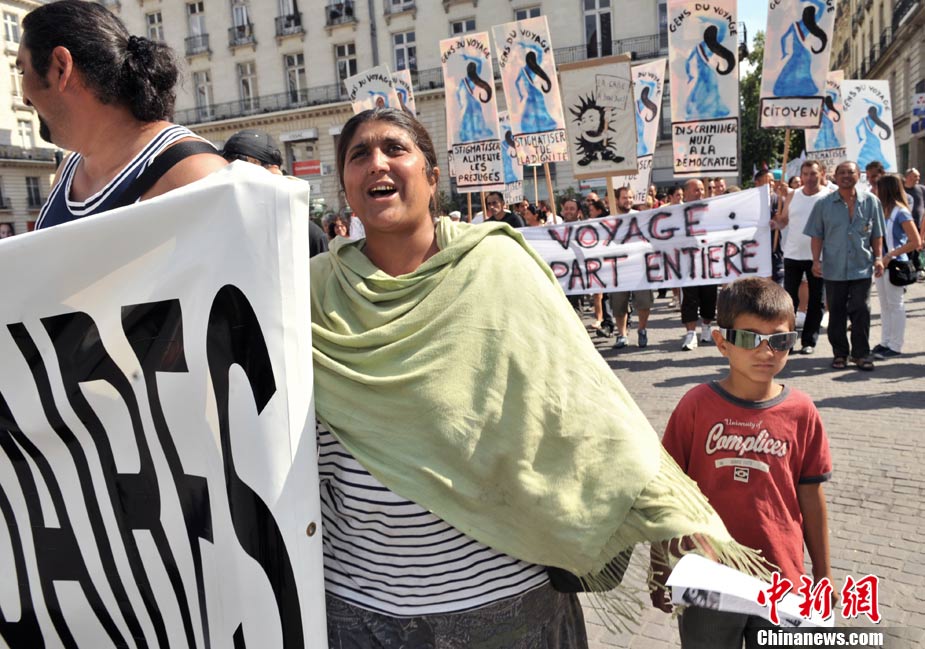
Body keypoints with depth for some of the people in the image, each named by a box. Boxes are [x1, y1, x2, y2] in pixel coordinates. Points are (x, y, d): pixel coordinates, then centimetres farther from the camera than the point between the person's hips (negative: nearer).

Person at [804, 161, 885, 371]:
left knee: (861, 311, 0)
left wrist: (878, 257, 1)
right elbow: (817, 235, 4)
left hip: (862, 267, 0)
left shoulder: (871, 202, 5)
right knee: (836, 313, 7)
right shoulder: (824, 204, 2)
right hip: (834, 269, 0)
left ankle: (861, 354, 11)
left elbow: (877, 234, 10)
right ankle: (840, 353, 18)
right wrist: (816, 260, -5)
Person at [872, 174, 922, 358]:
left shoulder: (901, 212, -13)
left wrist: (891, 255, -18)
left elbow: (916, 242, -16)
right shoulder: (883, 211, 9)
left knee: (895, 305, 1)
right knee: (885, 305, 13)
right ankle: (885, 342, 22)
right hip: (881, 264, 8)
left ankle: (895, 346, 8)